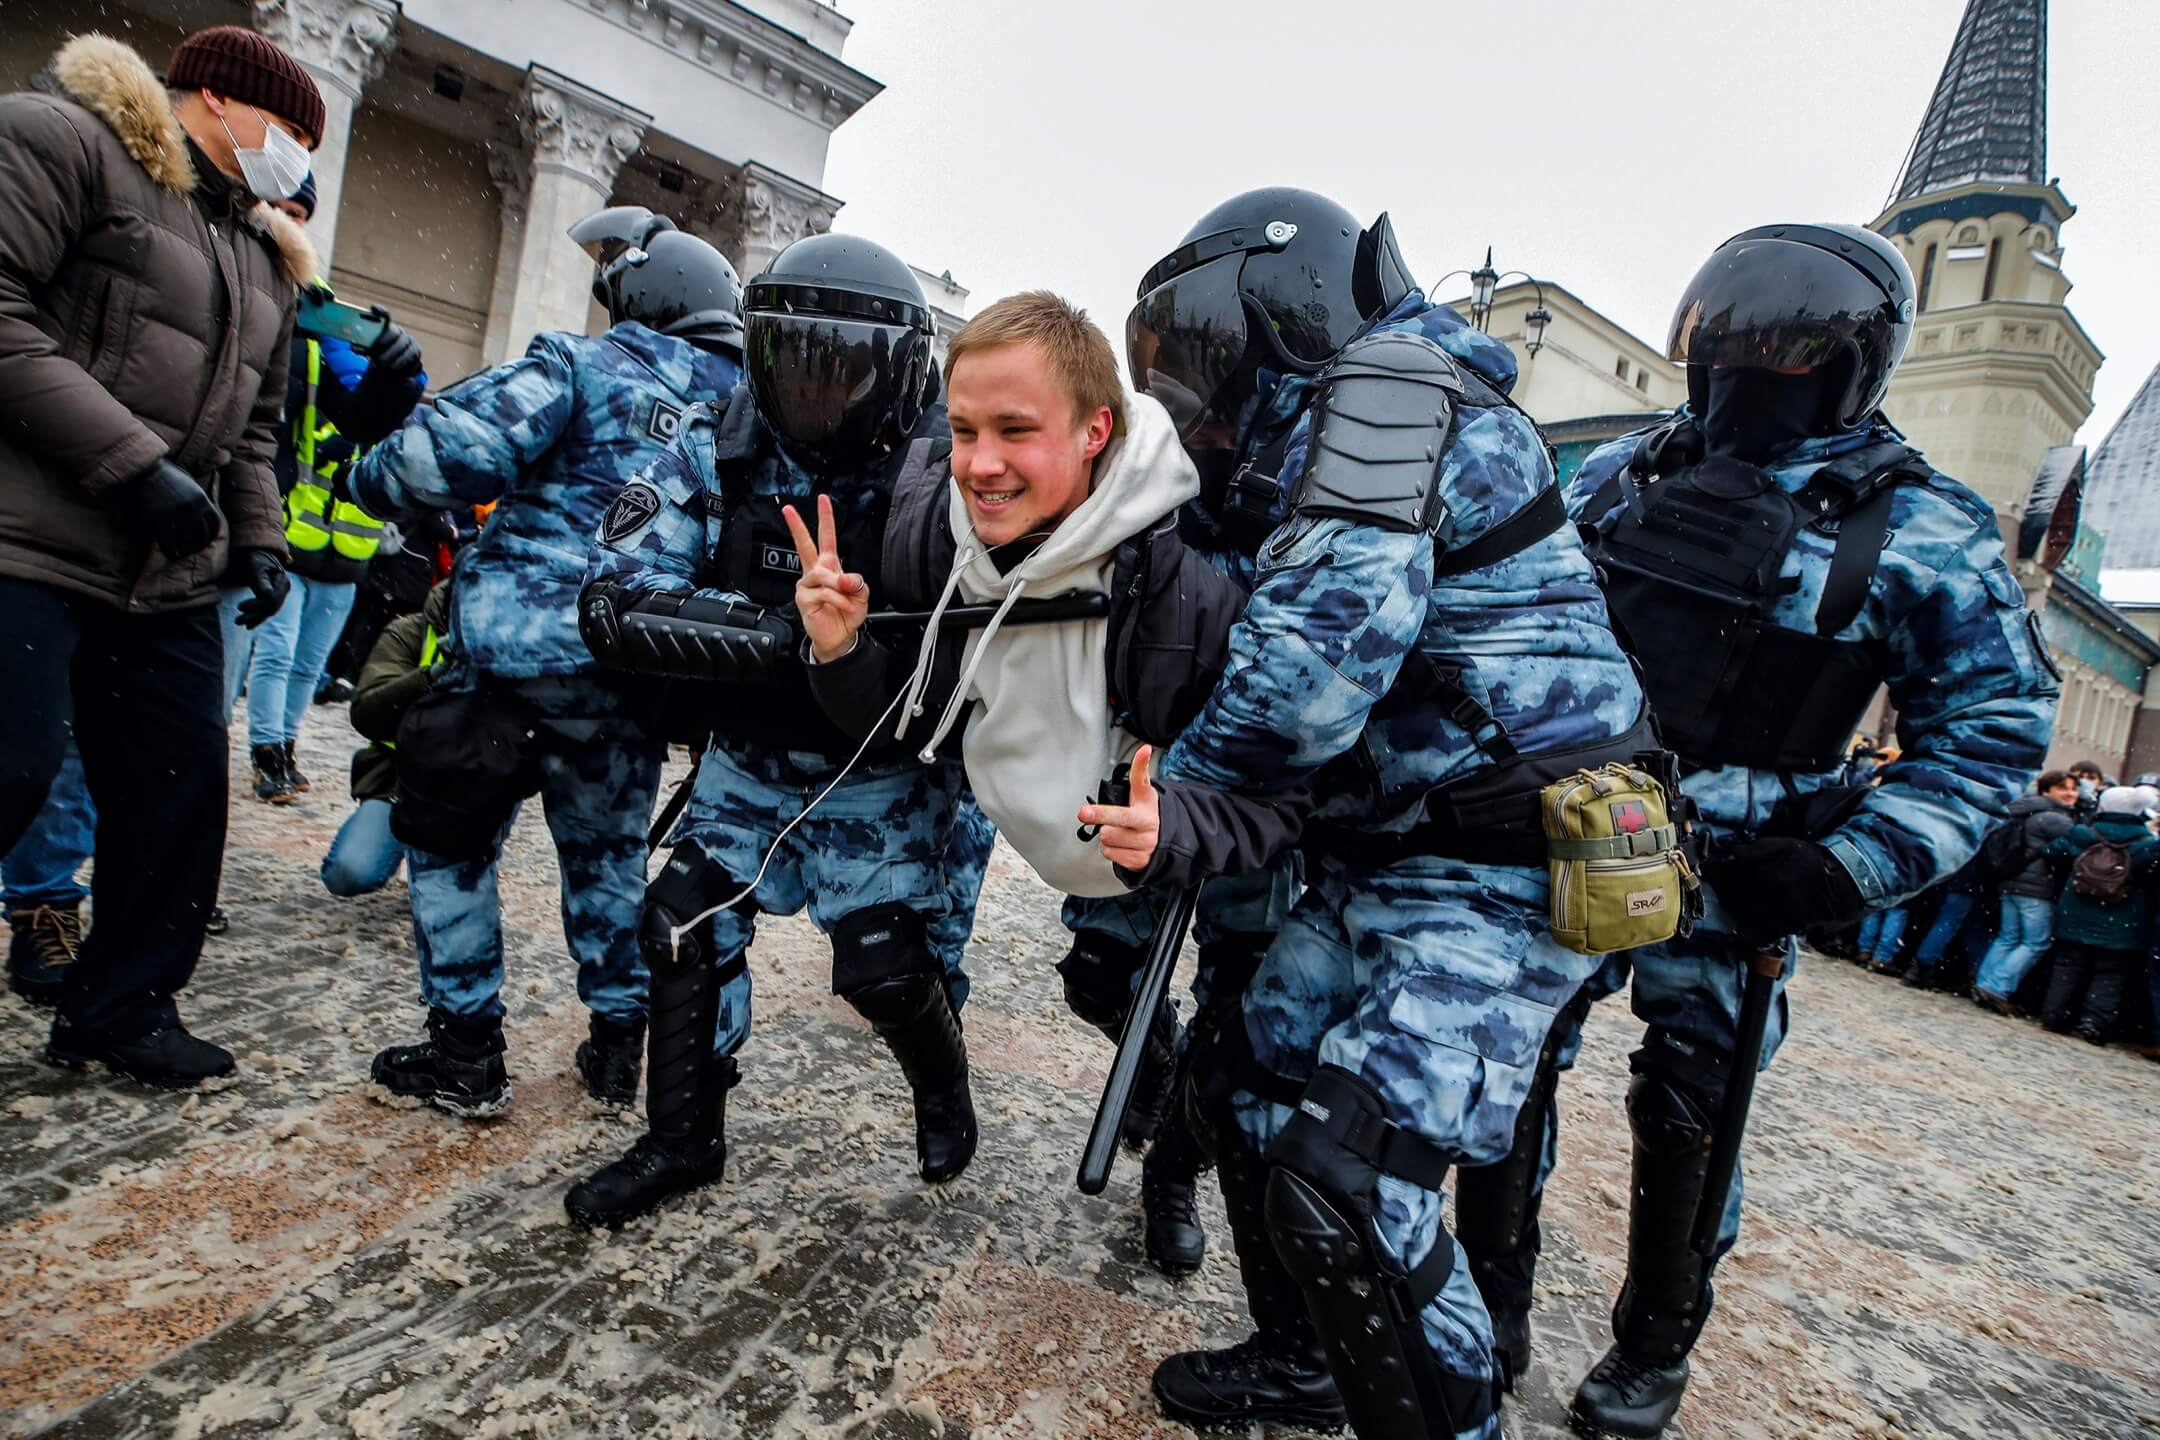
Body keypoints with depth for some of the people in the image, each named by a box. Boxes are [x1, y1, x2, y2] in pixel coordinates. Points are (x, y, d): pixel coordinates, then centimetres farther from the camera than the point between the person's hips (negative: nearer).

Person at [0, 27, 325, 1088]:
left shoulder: (267, 259, 22)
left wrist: (258, 539, 11)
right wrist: (133, 462, -21)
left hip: (169, 576, 8)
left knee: (181, 786, 7)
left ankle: (120, 1009, 23)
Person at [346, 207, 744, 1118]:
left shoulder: (583, 366, -3)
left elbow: (458, 449, -13)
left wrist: (371, 477, 6)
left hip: (514, 644, -4)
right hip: (633, 675, 5)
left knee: (452, 843, 13)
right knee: (607, 853, 19)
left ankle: (465, 1052, 18)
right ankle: (618, 1043, 25)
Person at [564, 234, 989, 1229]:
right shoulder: (715, 453, -13)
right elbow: (615, 602, -22)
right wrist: (781, 633, -36)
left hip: (885, 767, -3)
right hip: (754, 754, 4)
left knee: (885, 964, -9)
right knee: (686, 923, 4)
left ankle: (943, 1087, 27)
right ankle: (683, 1141, 28)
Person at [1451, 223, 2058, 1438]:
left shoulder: (1921, 529, -5)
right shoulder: (1619, 471, 5)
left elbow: (1995, 724, -2)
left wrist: (1852, 864, -15)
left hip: (1725, 876, -3)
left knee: (1688, 1115, 10)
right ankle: (1492, 1307, 30)